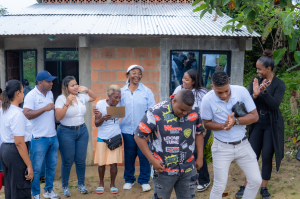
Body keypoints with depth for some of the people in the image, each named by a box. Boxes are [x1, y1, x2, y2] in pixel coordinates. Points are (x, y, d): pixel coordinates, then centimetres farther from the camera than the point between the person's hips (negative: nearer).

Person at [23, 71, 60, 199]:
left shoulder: (50, 93, 10)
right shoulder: (31, 95, -11)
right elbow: (26, 115, -21)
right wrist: (45, 108, -22)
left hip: (53, 136, 7)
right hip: (39, 138, -7)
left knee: (51, 166, 15)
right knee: (36, 168, 5)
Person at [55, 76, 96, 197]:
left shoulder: (81, 97, 4)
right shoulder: (61, 98, -10)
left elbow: (94, 97, 23)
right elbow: (58, 117, -17)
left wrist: (86, 90, 6)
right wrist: (67, 103, -24)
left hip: (82, 131, 4)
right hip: (67, 132, -4)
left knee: (81, 160, 10)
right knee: (67, 162, 3)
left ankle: (81, 184, 26)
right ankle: (65, 186, 21)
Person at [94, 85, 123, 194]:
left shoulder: (119, 105, -5)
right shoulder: (100, 104, -10)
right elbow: (96, 123, -10)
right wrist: (103, 118, -30)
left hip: (115, 137, 1)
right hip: (102, 138, -1)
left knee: (113, 163, -2)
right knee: (101, 163, 3)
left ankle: (112, 184, 17)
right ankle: (101, 183, 25)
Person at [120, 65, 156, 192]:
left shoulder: (147, 91, -2)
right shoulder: (122, 92, 2)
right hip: (127, 129, 1)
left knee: (144, 155, 5)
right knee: (129, 156, 13)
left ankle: (144, 180, 20)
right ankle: (129, 179, 29)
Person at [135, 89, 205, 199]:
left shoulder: (194, 112, -5)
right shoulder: (156, 113, -18)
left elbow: (198, 133, 11)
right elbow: (139, 136, -12)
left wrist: (200, 157, 8)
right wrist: (152, 160, -14)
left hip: (188, 169, 4)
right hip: (164, 169, -3)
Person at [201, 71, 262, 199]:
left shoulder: (241, 91, -14)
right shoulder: (207, 100, -17)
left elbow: (254, 116, -10)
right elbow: (206, 123, -6)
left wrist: (235, 121, -27)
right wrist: (223, 125, -25)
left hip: (243, 144, 3)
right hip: (222, 147, -2)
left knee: (256, 181, 8)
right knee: (219, 186, 5)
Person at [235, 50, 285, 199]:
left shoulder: (279, 84, -9)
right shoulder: (255, 81, 0)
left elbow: (275, 104, -20)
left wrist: (264, 91, -33)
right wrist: (255, 94, -27)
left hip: (272, 125, -3)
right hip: (256, 124, 3)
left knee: (267, 157, 3)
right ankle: (246, 186, 17)